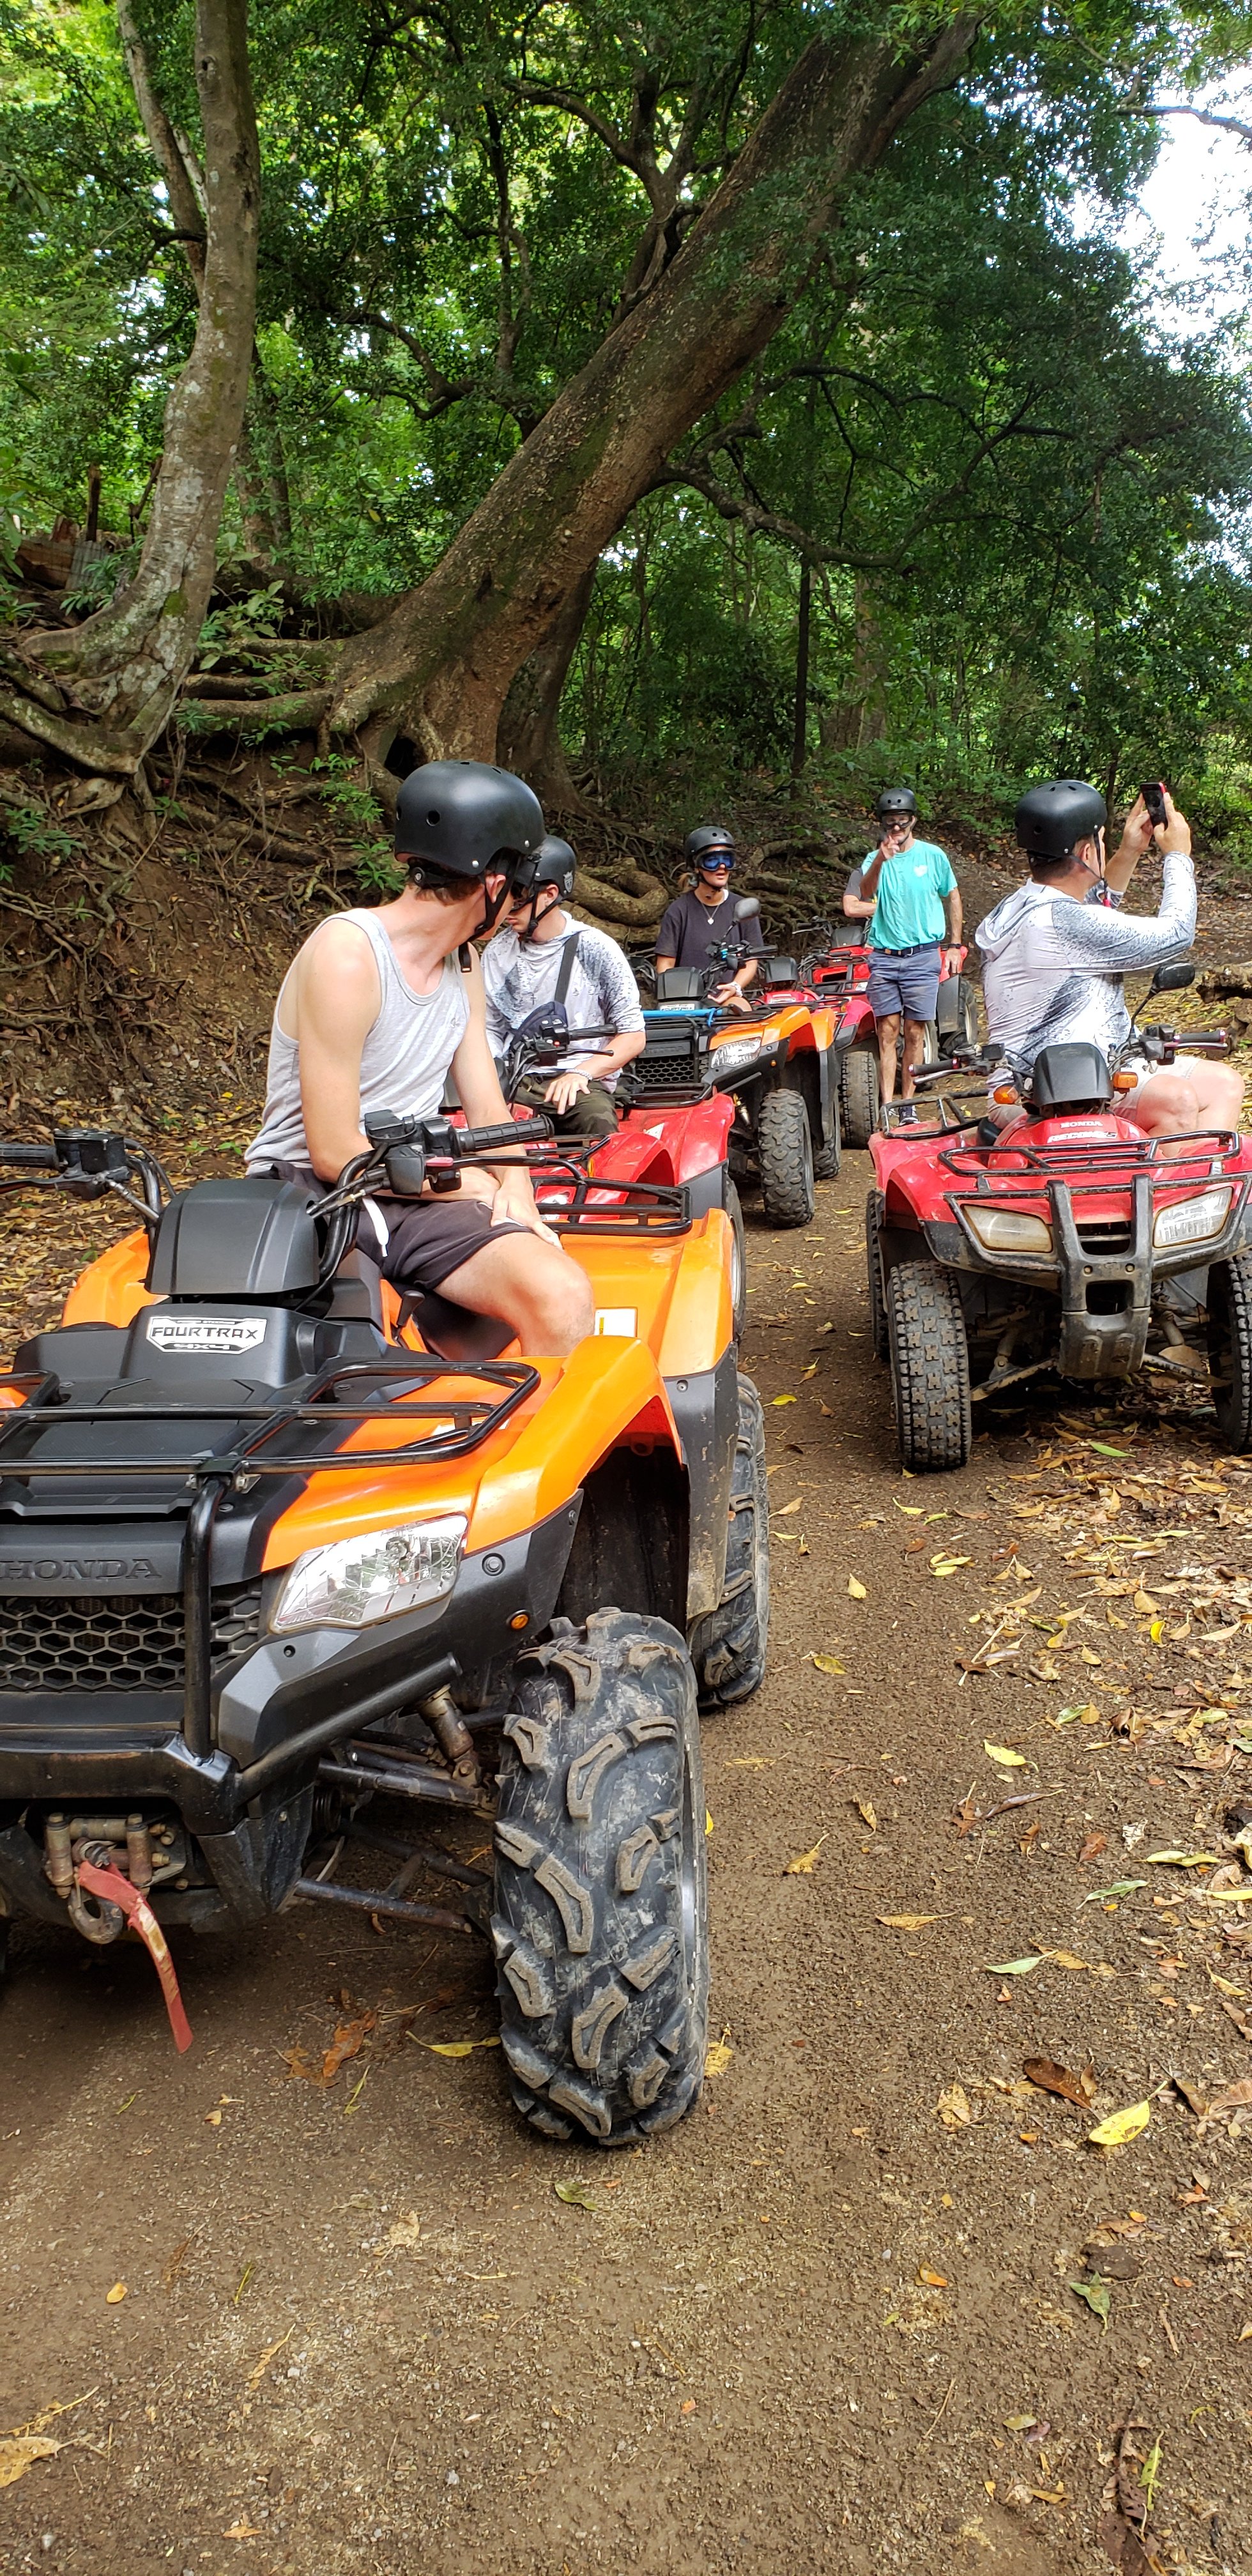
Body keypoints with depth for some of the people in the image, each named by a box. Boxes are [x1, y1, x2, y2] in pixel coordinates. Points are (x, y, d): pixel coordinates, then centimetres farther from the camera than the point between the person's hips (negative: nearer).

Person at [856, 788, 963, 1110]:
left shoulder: (932, 855, 4)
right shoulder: (875, 859, 3)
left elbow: (953, 898, 16)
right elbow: (865, 895, -17)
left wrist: (954, 945, 12)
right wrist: (881, 860, -34)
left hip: (922, 956, 0)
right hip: (884, 958, 1)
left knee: (914, 1032, 1)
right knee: (887, 1032, -2)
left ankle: (908, 1103, 8)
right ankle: (887, 1105, -3)